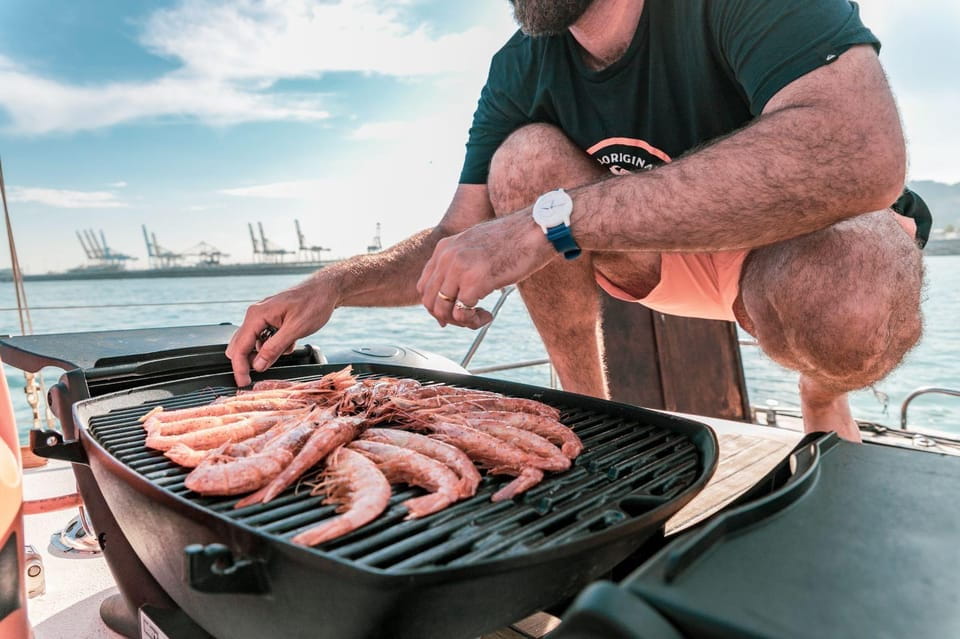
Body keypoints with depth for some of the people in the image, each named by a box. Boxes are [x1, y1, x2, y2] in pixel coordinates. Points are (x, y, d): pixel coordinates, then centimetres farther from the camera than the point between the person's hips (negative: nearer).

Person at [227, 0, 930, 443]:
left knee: (839, 309, -38)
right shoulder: (519, 71, -8)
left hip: (814, 240, -3)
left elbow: (861, 155, -41)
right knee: (525, 159, -19)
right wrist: (333, 285, -25)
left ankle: (826, 399, 0)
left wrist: (552, 220, -44)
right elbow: (458, 241, -7)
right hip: (663, 251, 4)